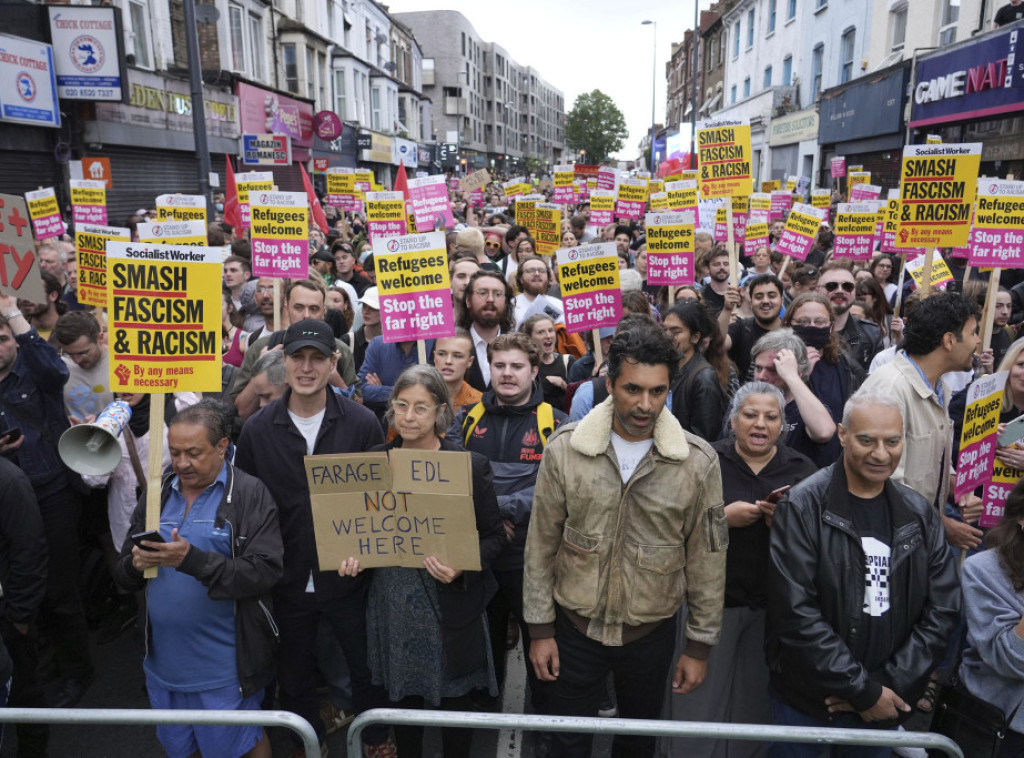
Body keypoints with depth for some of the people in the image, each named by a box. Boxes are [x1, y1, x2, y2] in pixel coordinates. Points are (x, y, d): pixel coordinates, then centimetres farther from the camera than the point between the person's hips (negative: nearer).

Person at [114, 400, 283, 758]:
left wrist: (192, 559, -30)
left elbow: (265, 572, -21)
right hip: (164, 660, 6)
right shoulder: (159, 494, 5)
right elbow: (123, 574, 7)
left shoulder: (250, 495, -13)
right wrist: (135, 565, -16)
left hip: (225, 666, -5)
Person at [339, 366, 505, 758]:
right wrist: (352, 555, -8)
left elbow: (494, 536, -5)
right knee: (402, 696, 16)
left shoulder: (470, 464, -9)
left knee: (454, 699, 11)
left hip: (450, 605, -3)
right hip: (391, 603, 3)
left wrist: (462, 567, -21)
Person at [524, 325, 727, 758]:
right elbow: (542, 545, -5)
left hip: (652, 630, 1)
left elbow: (707, 558, -4)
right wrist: (540, 629, -2)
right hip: (576, 625, 0)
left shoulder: (698, 461, -13)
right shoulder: (565, 449, -13)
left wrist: (700, 645, 0)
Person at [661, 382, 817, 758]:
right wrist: (721, 517, -20)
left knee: (758, 706, 14)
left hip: (775, 603, 2)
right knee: (699, 702, 5)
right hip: (712, 597, -2)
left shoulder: (803, 470, 4)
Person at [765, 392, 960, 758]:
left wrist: (889, 683, -10)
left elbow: (943, 608, 0)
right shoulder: (803, 507, -14)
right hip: (806, 700, -3)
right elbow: (795, 613, -18)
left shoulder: (919, 514, 1)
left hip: (886, 701, 4)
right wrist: (862, 690, -16)